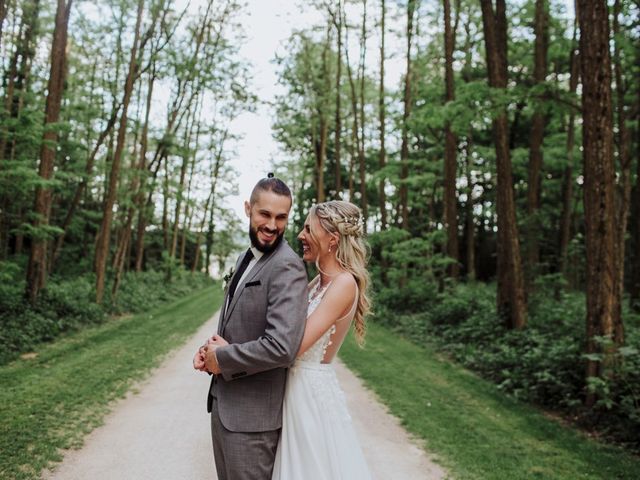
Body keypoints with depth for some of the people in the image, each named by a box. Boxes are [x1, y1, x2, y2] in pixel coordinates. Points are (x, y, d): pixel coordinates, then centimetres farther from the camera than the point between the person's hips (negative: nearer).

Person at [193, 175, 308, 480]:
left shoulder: (287, 267, -21)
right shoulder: (245, 258, 10)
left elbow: (282, 347, -31)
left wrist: (220, 359, -17)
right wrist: (210, 350, -2)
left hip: (252, 414, -8)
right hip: (222, 402, 9)